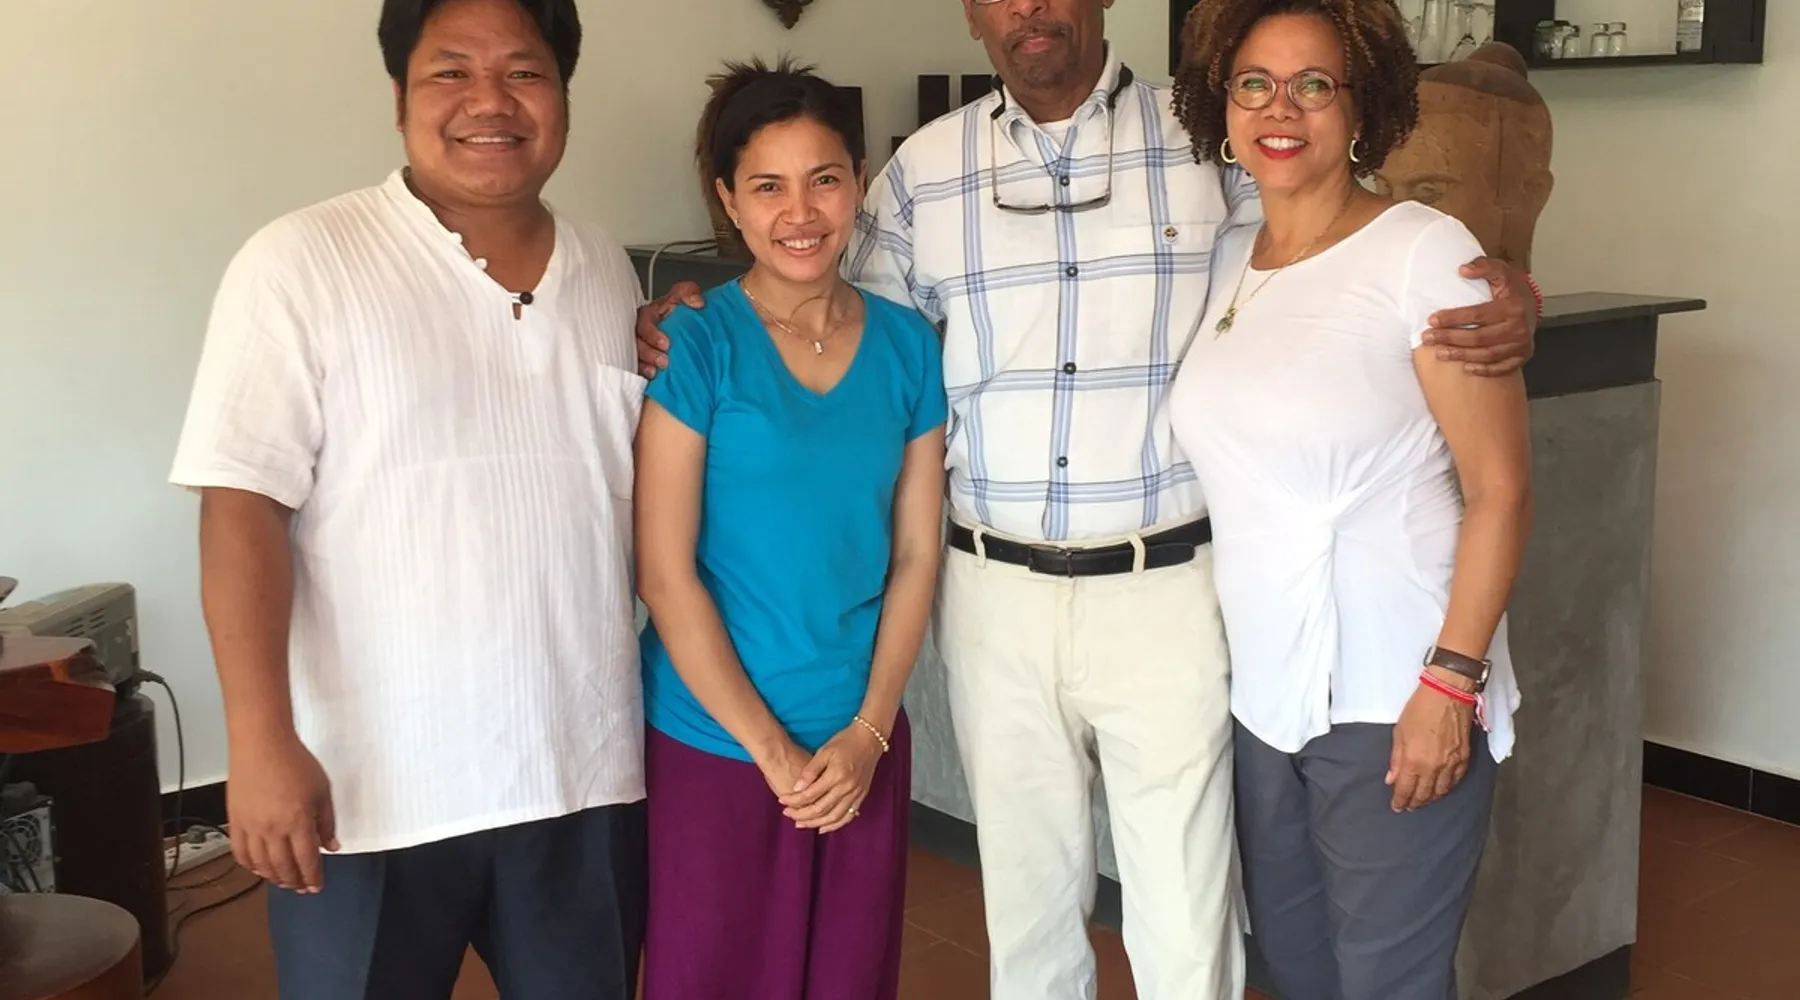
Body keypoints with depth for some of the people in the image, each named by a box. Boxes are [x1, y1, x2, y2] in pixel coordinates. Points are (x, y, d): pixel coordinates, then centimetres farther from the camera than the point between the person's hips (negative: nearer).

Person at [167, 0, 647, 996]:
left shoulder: (607, 271, 8)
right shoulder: (300, 266, -9)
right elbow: (242, 508, -13)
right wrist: (262, 745, -18)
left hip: (585, 769, 5)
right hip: (371, 787, -4)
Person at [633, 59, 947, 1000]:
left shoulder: (908, 345, 1)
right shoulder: (692, 345, -10)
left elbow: (915, 554, 4)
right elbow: (665, 574, -12)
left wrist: (866, 731, -4)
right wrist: (771, 749, -11)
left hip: (864, 741, 4)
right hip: (714, 742, -3)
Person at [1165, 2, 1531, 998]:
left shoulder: (1424, 252, -12)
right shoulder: (1223, 260, 6)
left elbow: (1500, 489, -12)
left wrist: (1452, 679, -17)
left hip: (1392, 701, -6)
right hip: (1259, 693, 6)